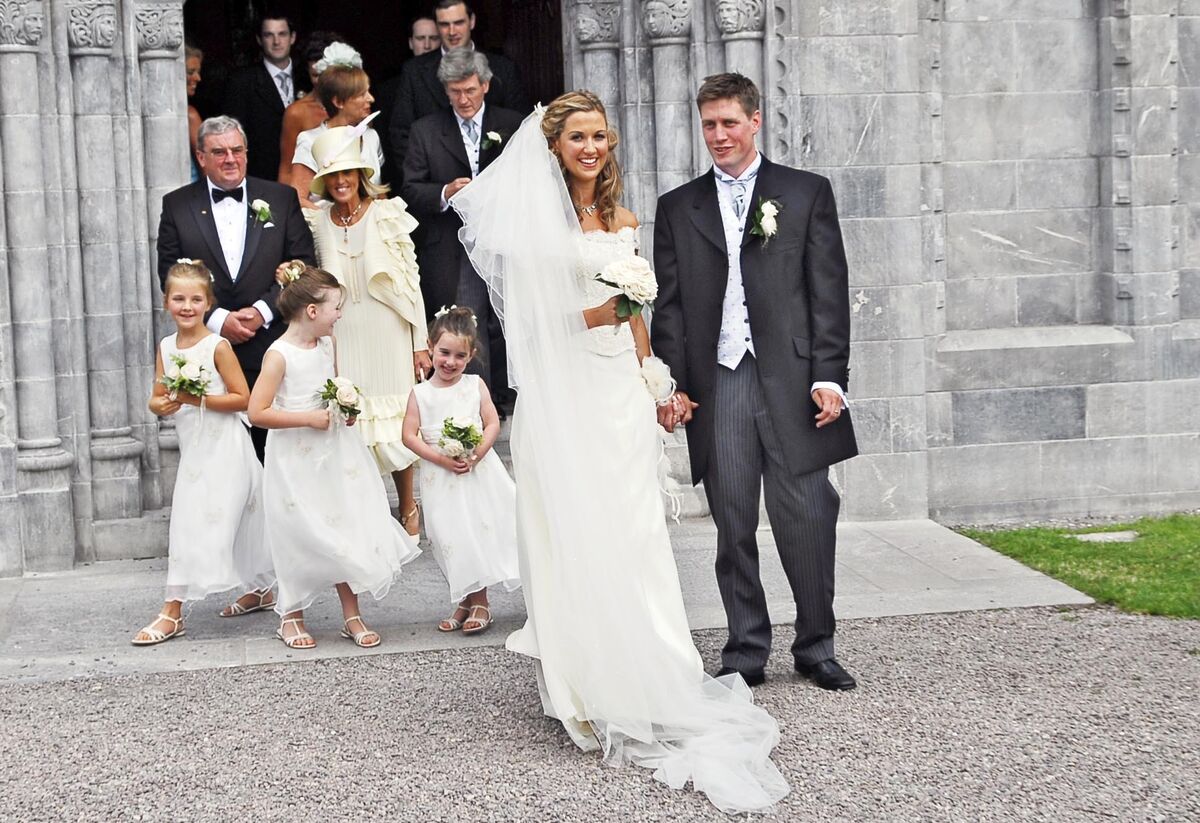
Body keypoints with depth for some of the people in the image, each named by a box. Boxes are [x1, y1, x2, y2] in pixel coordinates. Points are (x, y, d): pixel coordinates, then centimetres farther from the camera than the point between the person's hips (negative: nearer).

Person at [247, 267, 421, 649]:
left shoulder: (327, 344, 6)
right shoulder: (279, 355, -16)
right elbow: (257, 412, -20)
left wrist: (346, 408, 4)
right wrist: (309, 418, -21)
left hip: (334, 452, 6)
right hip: (296, 460, -6)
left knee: (344, 534, 8)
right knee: (300, 540, 4)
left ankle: (351, 616, 19)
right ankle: (291, 618, 23)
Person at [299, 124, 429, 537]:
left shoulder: (388, 214, -4)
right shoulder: (316, 220, 3)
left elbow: (411, 280, -2)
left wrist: (420, 342, -3)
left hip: (387, 332, -2)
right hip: (339, 333, 2)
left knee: (395, 421, 4)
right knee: (349, 421, 4)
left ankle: (408, 507, 20)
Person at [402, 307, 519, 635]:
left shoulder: (475, 386, 1)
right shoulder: (420, 393, 0)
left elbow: (492, 424, -2)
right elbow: (410, 435, -4)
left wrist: (475, 455, -17)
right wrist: (443, 460, -14)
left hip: (478, 473, 0)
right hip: (440, 479, 0)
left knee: (481, 531, -1)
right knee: (452, 540, 5)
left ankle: (479, 603, 11)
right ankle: (464, 602, 21)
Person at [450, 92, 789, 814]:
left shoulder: (624, 220, 15)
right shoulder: (535, 220, -2)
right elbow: (529, 315, -4)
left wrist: (654, 387, 18)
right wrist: (591, 316, -17)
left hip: (622, 393, 5)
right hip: (563, 394, -5)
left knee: (633, 536, 3)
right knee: (575, 541, -3)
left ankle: (643, 687, 11)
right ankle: (589, 693, 5)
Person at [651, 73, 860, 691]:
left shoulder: (807, 193, 8)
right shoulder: (678, 207, 14)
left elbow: (828, 292, 3)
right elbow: (669, 305, 10)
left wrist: (829, 375, -6)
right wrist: (672, 384, 0)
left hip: (792, 382, -2)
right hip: (717, 385, 2)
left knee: (808, 522, 0)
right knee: (733, 528, 5)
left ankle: (815, 648, 15)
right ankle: (746, 651, 15)